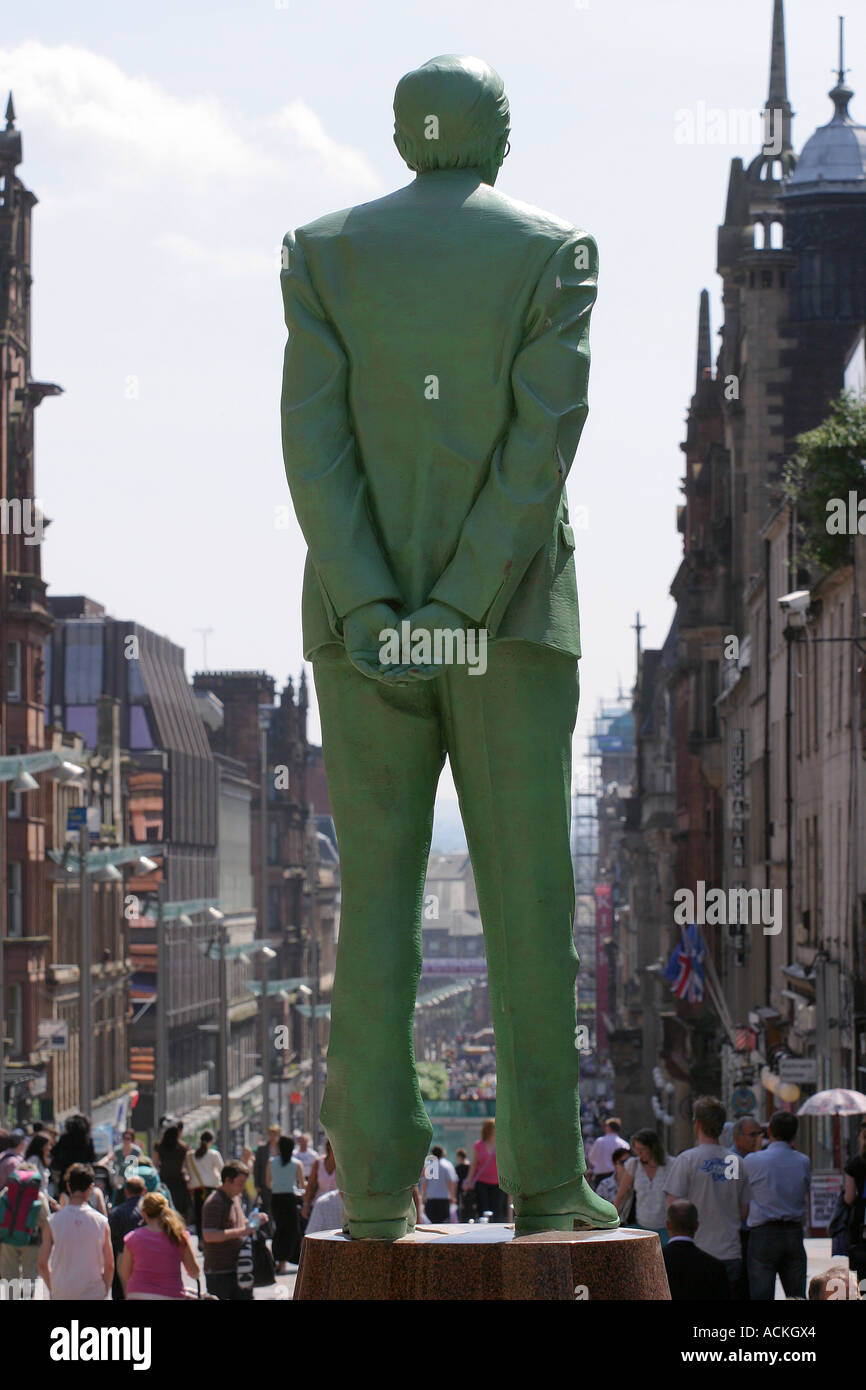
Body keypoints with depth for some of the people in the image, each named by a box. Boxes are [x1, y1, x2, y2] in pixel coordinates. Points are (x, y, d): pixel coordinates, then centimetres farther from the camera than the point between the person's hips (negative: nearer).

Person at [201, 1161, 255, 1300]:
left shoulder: (235, 1198, 15)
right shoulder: (214, 1203, -15)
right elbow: (209, 1235, -25)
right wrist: (240, 1232, -27)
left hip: (238, 1267, 9)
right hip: (218, 1271, -9)